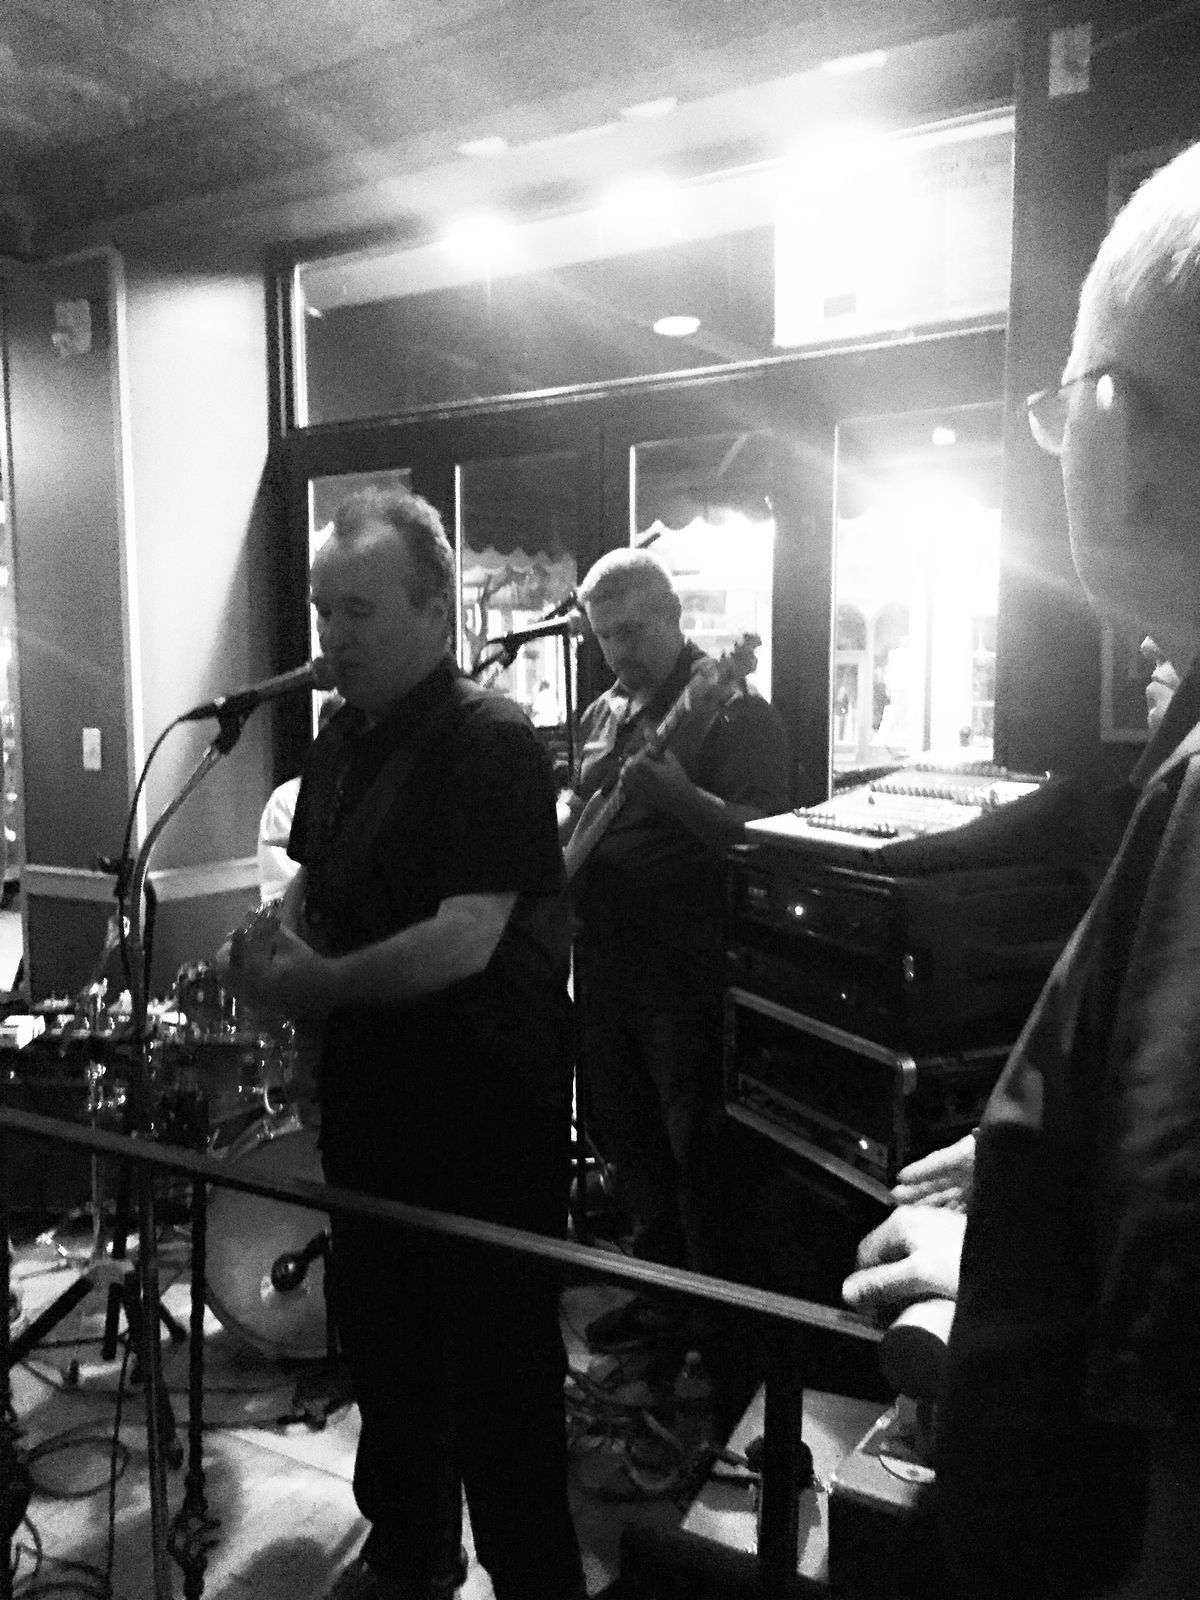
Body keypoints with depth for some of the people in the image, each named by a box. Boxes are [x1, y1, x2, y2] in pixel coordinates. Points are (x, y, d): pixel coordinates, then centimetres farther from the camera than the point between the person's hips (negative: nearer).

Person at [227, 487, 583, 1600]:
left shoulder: (490, 743, -17)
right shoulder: (342, 737, 8)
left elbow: (466, 936, -25)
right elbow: (311, 877, 19)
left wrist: (317, 983, -20)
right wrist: (274, 945, -1)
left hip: (486, 1118, -8)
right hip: (371, 1098, 8)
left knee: (499, 1374, 5)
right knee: (381, 1342, 22)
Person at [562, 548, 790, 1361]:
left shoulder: (735, 710, -9)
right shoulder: (604, 714, 14)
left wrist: (680, 794, -31)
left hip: (689, 968, -8)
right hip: (604, 960, 8)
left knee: (699, 1151, 1)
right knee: (627, 1137, 17)